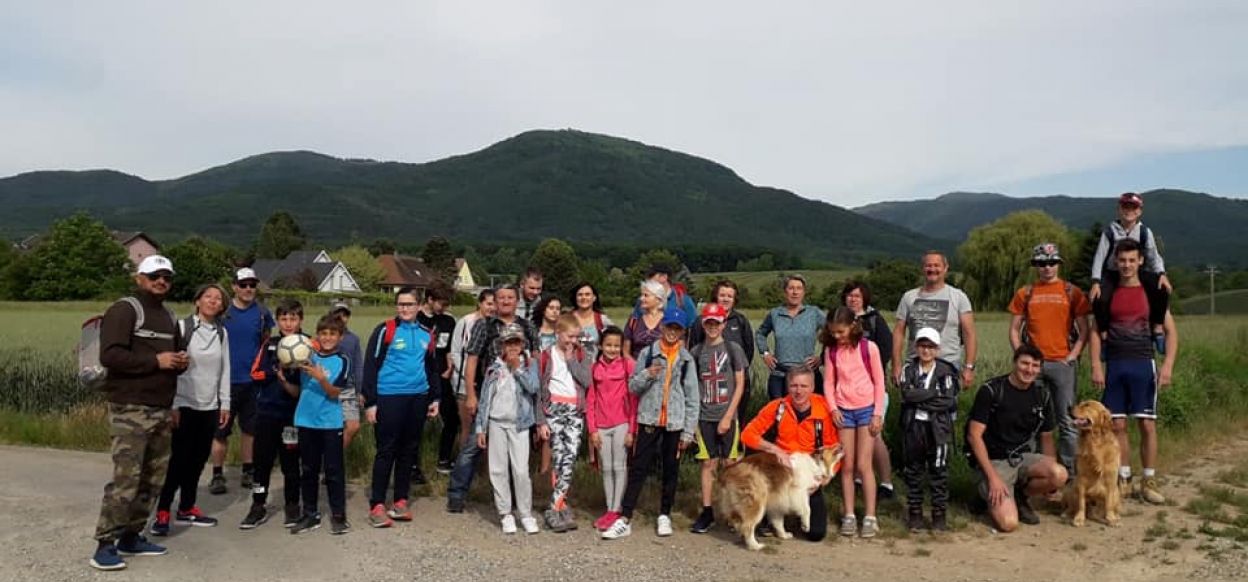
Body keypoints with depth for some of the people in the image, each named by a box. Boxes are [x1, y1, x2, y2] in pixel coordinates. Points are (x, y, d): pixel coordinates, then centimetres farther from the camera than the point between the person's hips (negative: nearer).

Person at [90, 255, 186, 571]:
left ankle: (131, 538, 19)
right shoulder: (124, 310, -7)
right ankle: (104, 546, -3)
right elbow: (110, 355, -18)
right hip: (130, 410, -8)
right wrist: (155, 361, -21)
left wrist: (181, 362, 6)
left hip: (162, 410, 8)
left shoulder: (168, 316, 19)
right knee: (126, 479, -11)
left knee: (152, 479, 9)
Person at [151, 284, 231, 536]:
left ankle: (187, 508, 23)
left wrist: (225, 403, 8)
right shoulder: (183, 327, -7)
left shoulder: (222, 333, 8)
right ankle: (162, 513, 3)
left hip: (209, 407, 5)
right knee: (180, 459, -6)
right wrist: (173, 404, -13)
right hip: (185, 405, -5)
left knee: (199, 459, 10)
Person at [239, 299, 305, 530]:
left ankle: (292, 506, 21)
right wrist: (275, 372, -15)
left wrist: (285, 380, -25)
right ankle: (258, 507, 19)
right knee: (262, 459, 7)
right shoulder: (270, 344, 8)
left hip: (292, 414, -3)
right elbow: (256, 374, 3)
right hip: (266, 411, 3)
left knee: (290, 460, 6)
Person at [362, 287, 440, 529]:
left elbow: (433, 369, 21)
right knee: (386, 451, -3)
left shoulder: (426, 334, 11)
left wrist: (435, 398, 15)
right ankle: (377, 506, 4)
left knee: (408, 451, 10)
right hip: (389, 398, -5)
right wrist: (370, 402, -10)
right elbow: (370, 366, -6)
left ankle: (400, 501, 21)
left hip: (417, 399, 5)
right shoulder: (384, 330, -5)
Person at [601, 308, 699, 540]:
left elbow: (692, 398, 3)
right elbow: (632, 386, 2)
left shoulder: (687, 359, 3)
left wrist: (688, 431, 0)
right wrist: (647, 375, -19)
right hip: (649, 419, -1)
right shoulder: (648, 353, 1)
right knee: (638, 469, -2)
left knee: (671, 470, 11)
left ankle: (664, 516, 25)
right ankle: (624, 519, -1)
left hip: (675, 423, 1)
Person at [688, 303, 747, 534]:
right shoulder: (696, 352, 5)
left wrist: (728, 417, -10)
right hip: (704, 417, 2)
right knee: (708, 464, 5)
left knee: (729, 465, 4)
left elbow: (740, 385, -3)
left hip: (727, 416, -2)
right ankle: (707, 512, 11)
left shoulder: (733, 349, -2)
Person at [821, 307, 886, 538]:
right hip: (843, 411, 3)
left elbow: (879, 382, -4)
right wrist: (833, 408, -7)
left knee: (863, 465, -4)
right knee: (847, 466, 5)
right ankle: (849, 515, 13)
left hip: (866, 409, -3)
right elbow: (829, 383, 6)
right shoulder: (831, 351, 2)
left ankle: (870, 517, 4)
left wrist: (877, 414, -7)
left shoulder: (868, 348, -7)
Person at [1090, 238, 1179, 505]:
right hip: (1114, 365, 1)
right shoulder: (1108, 293, 6)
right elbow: (1096, 331, 6)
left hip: (1143, 365, -1)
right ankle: (1124, 480, 14)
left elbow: (1171, 331, 2)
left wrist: (1168, 365, -10)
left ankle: (1149, 481, 10)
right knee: (1117, 425, 4)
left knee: (1147, 424, 0)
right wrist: (1096, 366, -3)